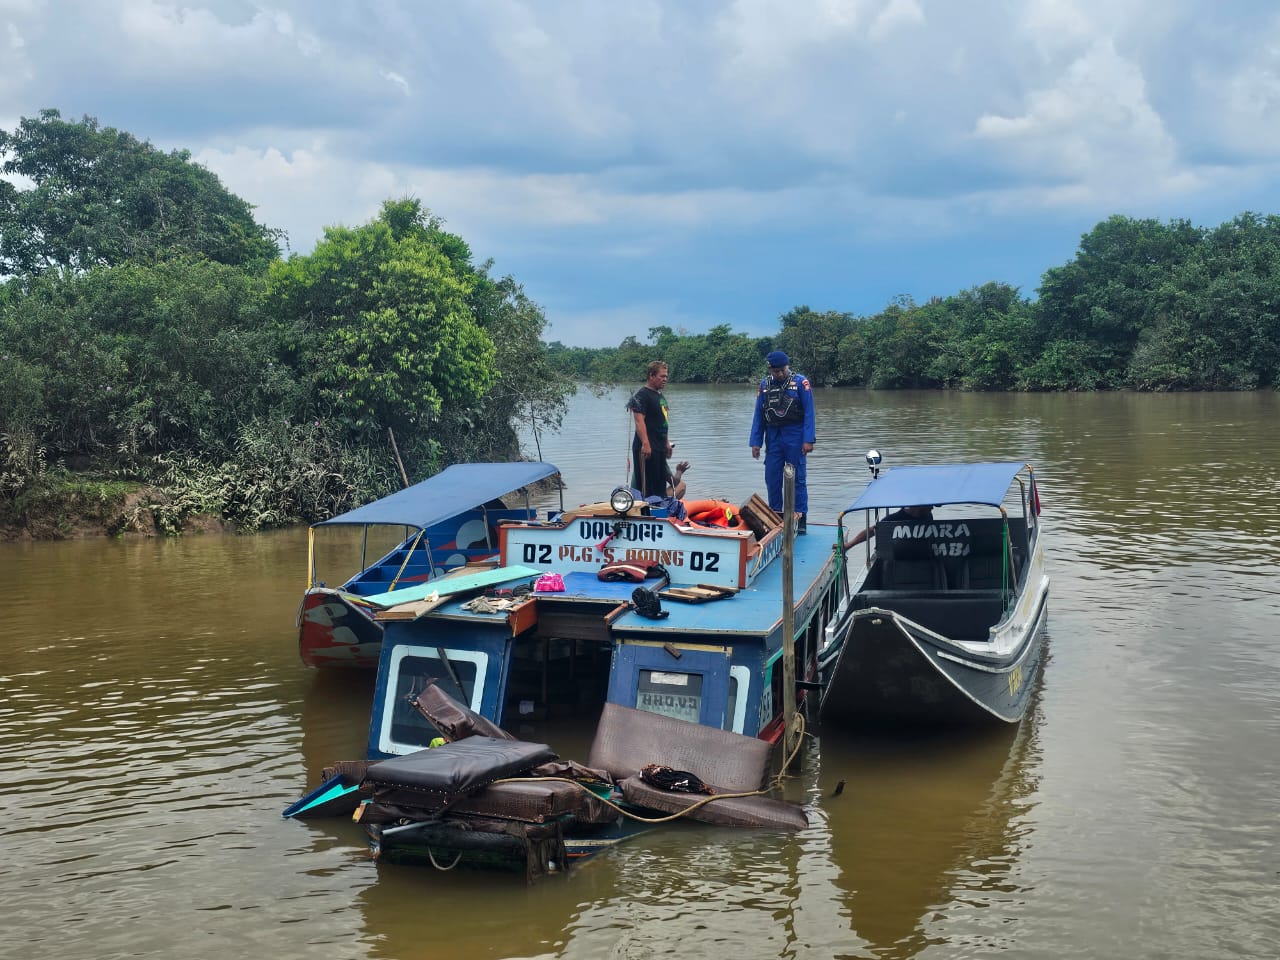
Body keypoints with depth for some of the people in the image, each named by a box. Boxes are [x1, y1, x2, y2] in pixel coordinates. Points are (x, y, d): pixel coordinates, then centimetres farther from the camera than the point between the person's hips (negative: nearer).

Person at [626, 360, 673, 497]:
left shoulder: (660, 395, 18)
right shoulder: (641, 395, -12)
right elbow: (639, 420, -21)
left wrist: (666, 442, 26)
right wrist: (645, 444, -29)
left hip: (659, 448, 10)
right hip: (647, 448, -10)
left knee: (660, 485, 12)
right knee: (645, 486, -8)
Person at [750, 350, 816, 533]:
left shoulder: (800, 382, -4)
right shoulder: (764, 385, 8)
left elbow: (809, 412, -7)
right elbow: (758, 415, 11)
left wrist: (808, 440, -14)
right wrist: (755, 442, 6)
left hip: (794, 436, -4)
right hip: (773, 436, 4)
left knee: (797, 478, -2)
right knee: (772, 478, 6)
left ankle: (800, 519, 3)